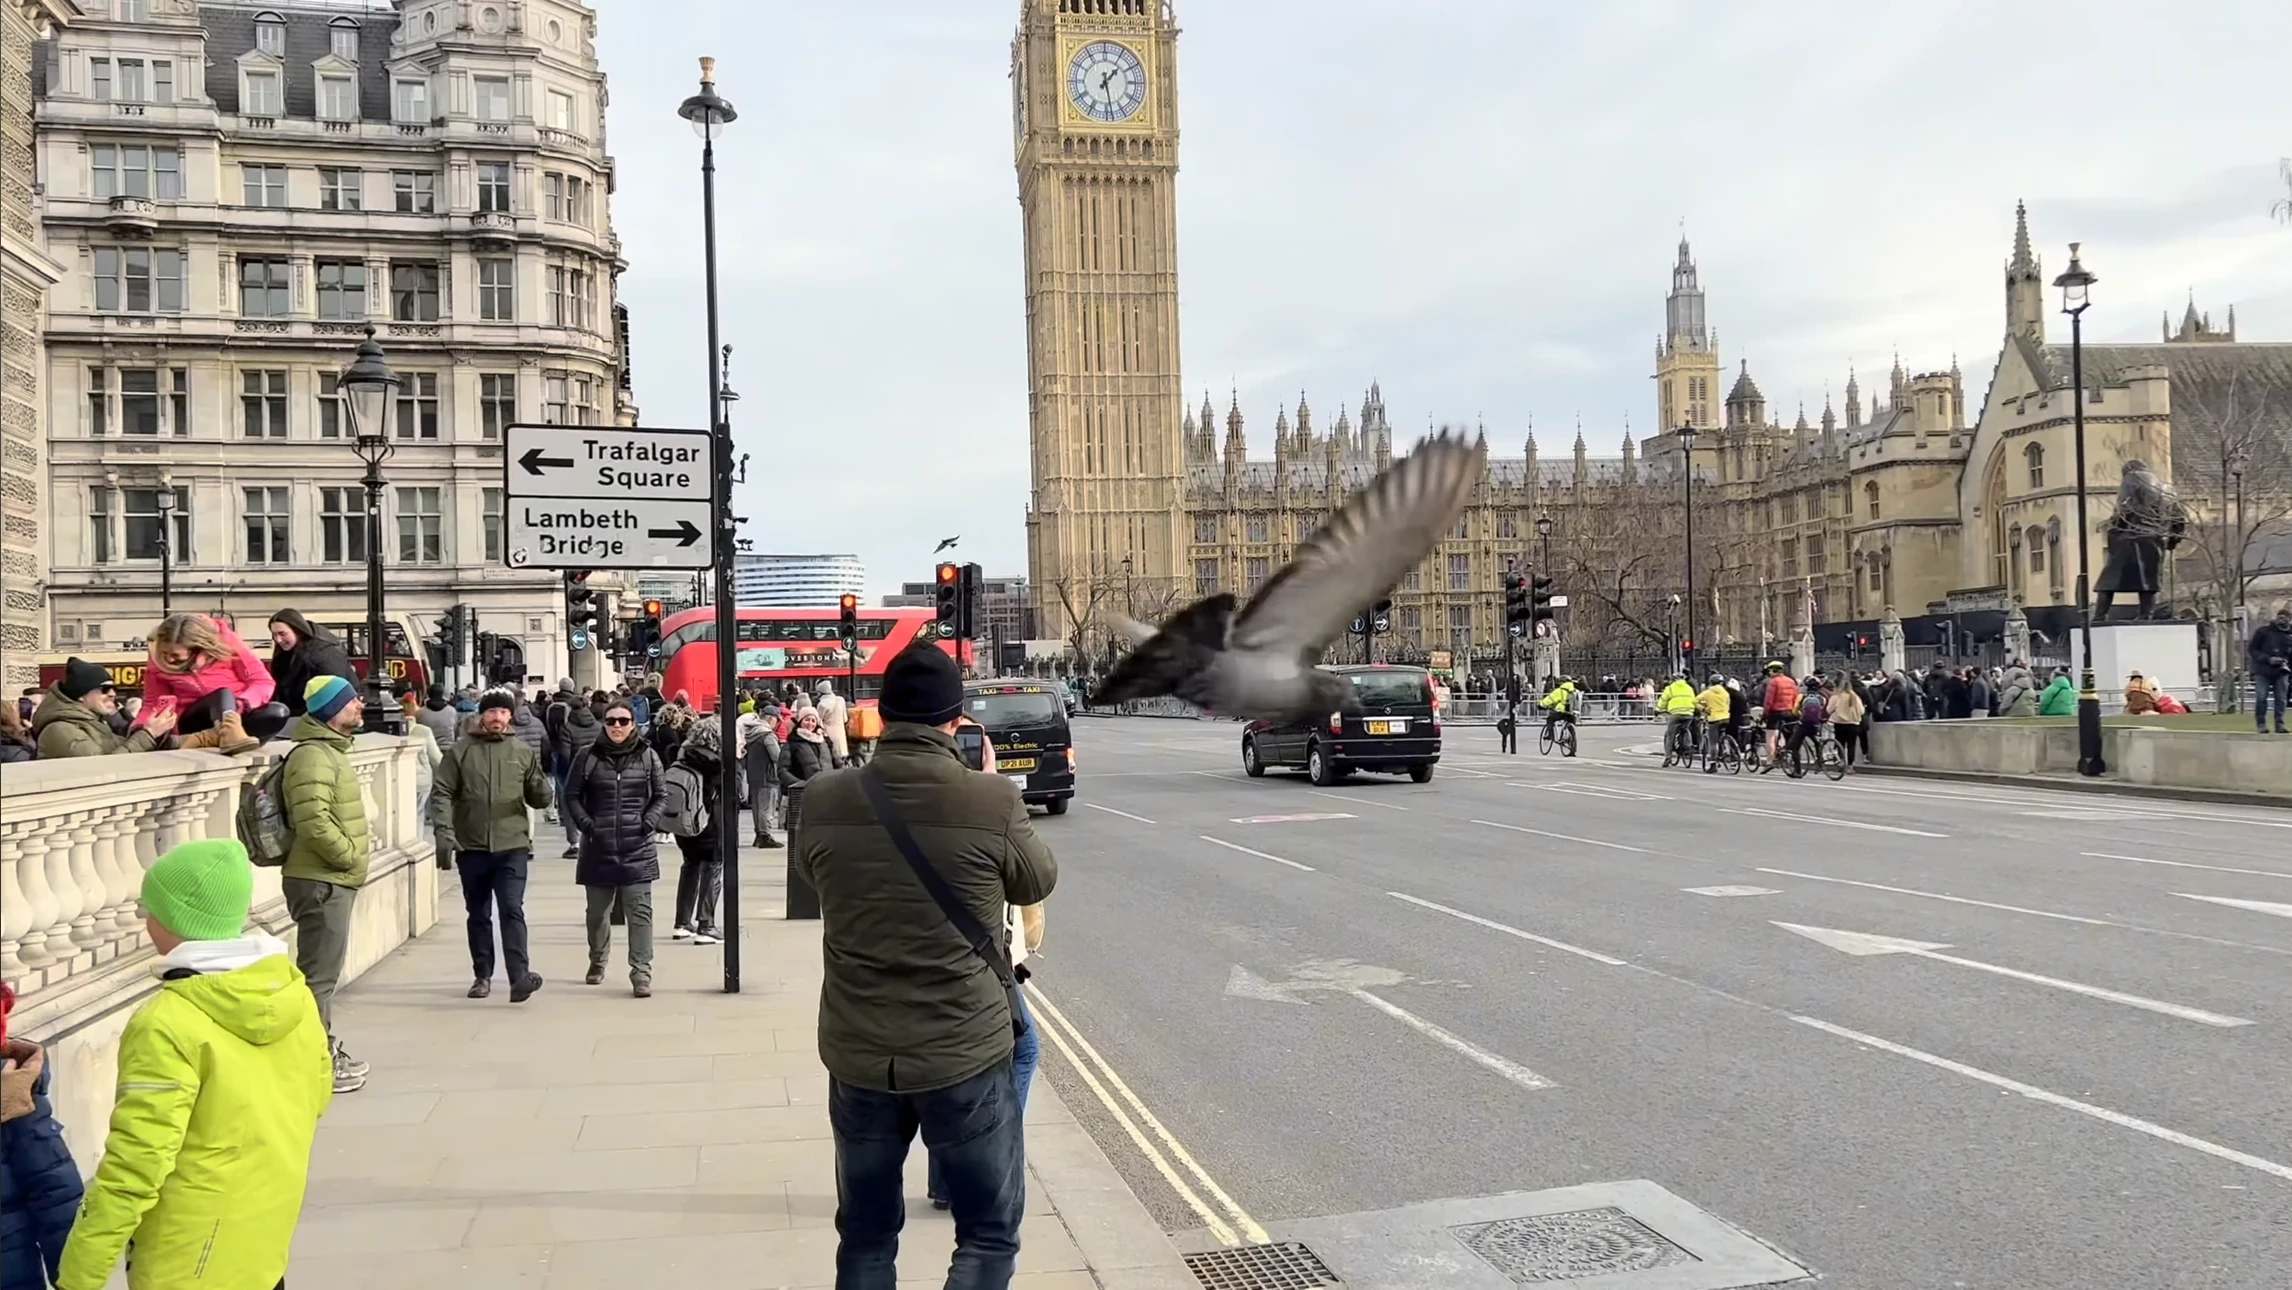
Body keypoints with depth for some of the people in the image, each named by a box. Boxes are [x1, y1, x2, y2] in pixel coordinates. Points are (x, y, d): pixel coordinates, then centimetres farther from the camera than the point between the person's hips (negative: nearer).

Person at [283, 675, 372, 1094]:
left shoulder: (330, 750, 17)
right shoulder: (312, 756, -18)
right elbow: (313, 820, -28)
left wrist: (359, 840, 14)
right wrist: (350, 854, -18)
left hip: (333, 879, 11)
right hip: (321, 882, -11)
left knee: (325, 970, 18)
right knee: (320, 974, -6)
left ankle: (325, 1050, 29)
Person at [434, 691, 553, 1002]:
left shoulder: (522, 752, 6)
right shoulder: (461, 752, 3)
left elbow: (540, 799, 8)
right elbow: (442, 793, 0)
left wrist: (541, 787, -16)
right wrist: (445, 830, -13)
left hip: (512, 846, -1)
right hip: (472, 847, 1)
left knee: (512, 909, -12)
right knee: (478, 915, 12)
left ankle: (519, 976, -18)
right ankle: (482, 975, 22)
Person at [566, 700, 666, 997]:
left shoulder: (647, 757, 3)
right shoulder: (587, 757, 2)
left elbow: (661, 796, 9)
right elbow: (572, 795, 6)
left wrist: (650, 821, -7)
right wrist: (584, 823, -7)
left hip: (637, 849, -1)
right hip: (598, 848, 1)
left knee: (640, 911, -6)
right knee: (598, 911, 15)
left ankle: (641, 972, -5)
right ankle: (597, 961, 36)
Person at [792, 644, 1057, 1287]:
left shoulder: (824, 800, -7)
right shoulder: (993, 800, -16)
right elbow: (1036, 883, 3)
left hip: (858, 1055, 4)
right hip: (966, 1053, -3)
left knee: (866, 1238, 19)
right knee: (990, 1235, 13)